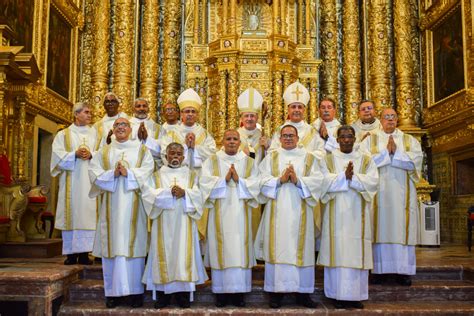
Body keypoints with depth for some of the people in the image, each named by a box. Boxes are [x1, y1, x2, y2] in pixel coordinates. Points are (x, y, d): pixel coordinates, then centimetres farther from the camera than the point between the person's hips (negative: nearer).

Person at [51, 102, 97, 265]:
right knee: (71, 213, -3)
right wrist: (75, 154, -15)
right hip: (71, 182, -1)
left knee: (87, 212, -5)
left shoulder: (94, 134, 15)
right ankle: (71, 253, 2)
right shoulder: (63, 134, 11)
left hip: (90, 180, 1)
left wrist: (91, 155, -13)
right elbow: (58, 155, -1)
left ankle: (84, 252, -1)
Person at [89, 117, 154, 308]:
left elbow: (147, 170, -3)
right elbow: (93, 172, 3)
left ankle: (135, 290, 2)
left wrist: (128, 173, -16)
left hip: (133, 204, -2)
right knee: (112, 244, -1)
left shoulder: (142, 150, 12)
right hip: (111, 205, 2)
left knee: (132, 244, -4)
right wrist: (113, 174, -13)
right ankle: (113, 292, 5)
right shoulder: (103, 152, 16)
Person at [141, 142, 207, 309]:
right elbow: (148, 193, -6)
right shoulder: (157, 175, 10)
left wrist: (184, 193, -19)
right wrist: (168, 192, -17)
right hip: (164, 223, 0)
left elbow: (198, 195, 0)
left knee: (183, 253, -1)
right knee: (164, 253, -1)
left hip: (184, 223, 0)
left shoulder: (191, 174, 12)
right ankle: (163, 293, 6)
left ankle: (183, 293, 7)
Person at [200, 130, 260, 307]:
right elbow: (205, 182, -6)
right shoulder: (212, 161, 8)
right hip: (220, 213, -1)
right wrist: (224, 179, -15)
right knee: (221, 249, 0)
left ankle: (239, 291, 8)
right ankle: (221, 291, 7)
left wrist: (239, 180, -15)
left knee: (240, 249, 0)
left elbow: (255, 185, -1)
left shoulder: (249, 162, 10)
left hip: (240, 213, 1)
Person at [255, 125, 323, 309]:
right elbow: (263, 179, -1)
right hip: (277, 210, 0)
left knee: (300, 249, 2)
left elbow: (317, 180, -2)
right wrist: (280, 180, -15)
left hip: (299, 211, 0)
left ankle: (302, 292, 10)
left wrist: (298, 181, -16)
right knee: (277, 248, 0)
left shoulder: (309, 158, 11)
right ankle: (276, 291, 7)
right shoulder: (271, 157, 11)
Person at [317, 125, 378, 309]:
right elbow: (324, 181, -9)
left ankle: (356, 295, 9)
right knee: (337, 251, -2)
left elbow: (373, 182, -6)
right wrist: (345, 176, -17)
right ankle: (339, 295, 6)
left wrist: (352, 177, -16)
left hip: (357, 215, 1)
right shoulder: (327, 160, 7)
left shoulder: (366, 160, 10)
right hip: (336, 214, -1)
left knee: (357, 253, 1)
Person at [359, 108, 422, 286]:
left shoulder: (410, 140, 13)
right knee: (380, 228, -3)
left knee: (402, 229, -1)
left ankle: (403, 271, 5)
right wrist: (386, 152, -9)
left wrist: (396, 151, -10)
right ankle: (380, 269, 3)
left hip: (402, 193, 1)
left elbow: (416, 160, -3)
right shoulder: (370, 140, 10)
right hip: (379, 192, -1)